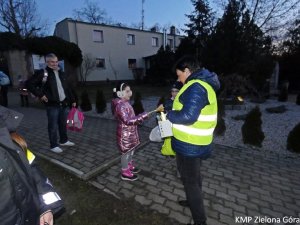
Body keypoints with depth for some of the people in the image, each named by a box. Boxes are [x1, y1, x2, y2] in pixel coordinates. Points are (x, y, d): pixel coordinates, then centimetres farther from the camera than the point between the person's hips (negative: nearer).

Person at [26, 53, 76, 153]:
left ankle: (64, 140, 33)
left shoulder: (61, 73, 13)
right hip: (52, 105, -6)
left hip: (64, 103, 6)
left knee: (63, 124, 16)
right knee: (53, 126, 2)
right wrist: (40, 94, -12)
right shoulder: (43, 73, -6)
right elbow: (29, 83, -8)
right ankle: (54, 145, 15)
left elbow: (67, 88, 16)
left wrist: (72, 100, 15)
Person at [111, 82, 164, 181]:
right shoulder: (120, 105, -27)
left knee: (131, 150, 24)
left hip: (130, 132, 9)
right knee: (126, 152, 8)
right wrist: (144, 115, -44)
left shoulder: (125, 102, 4)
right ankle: (125, 172, 28)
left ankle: (129, 165, 46)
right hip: (125, 133, -9)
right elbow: (127, 121, -37)